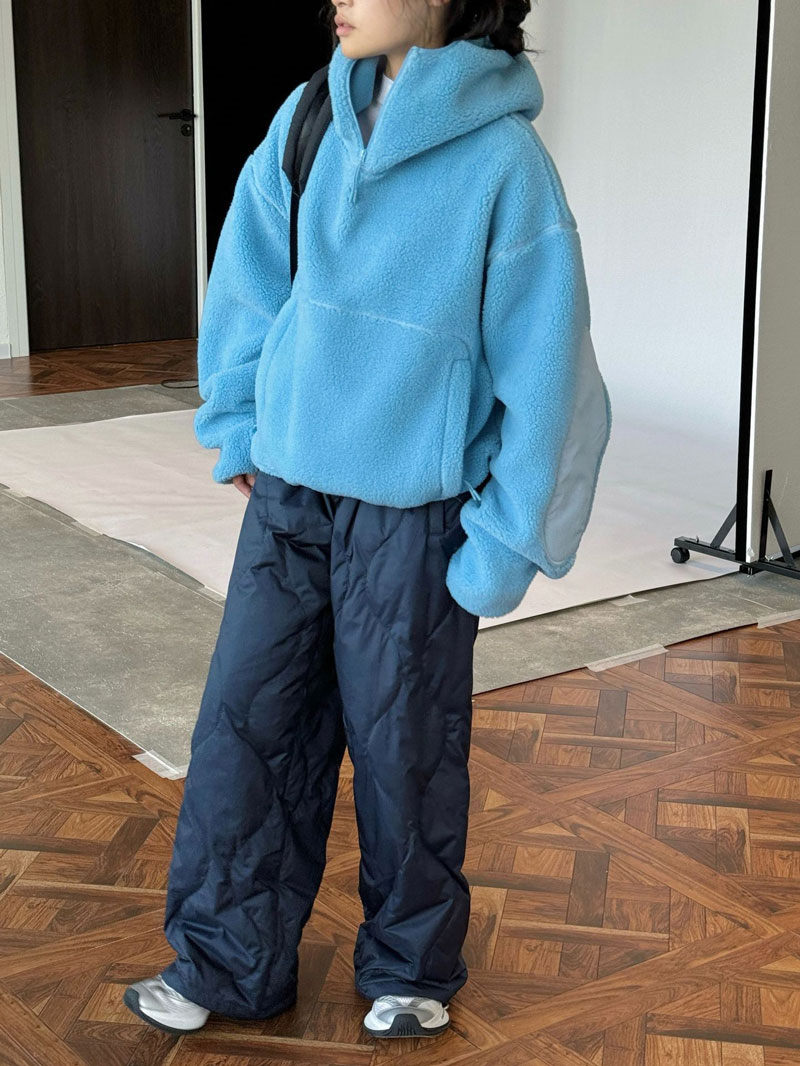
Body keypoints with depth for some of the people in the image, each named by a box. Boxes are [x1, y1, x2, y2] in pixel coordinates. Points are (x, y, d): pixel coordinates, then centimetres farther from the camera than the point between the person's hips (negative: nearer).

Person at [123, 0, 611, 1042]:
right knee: (245, 721, 9)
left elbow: (544, 370, -11)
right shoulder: (308, 121, 1)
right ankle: (228, 959, 26)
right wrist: (237, 425, 11)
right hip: (290, 492, 5)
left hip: (412, 513, -5)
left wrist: (506, 544, -10)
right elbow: (250, 273, 13)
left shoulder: (502, 161, -14)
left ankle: (411, 969, 31)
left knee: (405, 748, 8)